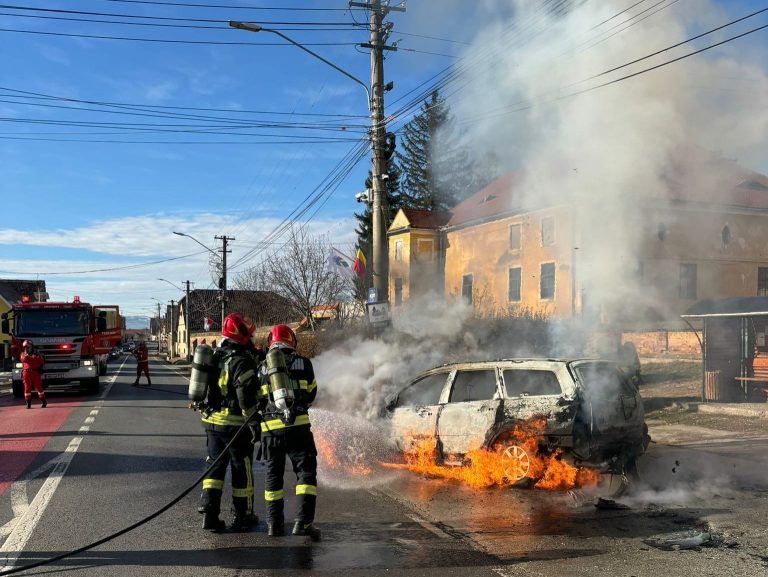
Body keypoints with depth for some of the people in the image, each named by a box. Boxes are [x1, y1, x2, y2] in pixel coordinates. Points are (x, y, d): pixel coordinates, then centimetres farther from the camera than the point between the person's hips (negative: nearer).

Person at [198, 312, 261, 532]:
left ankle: (209, 514, 8)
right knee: (242, 469, 6)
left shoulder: (215, 357, 9)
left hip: (211, 421, 7)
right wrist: (255, 423, -12)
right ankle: (243, 516, 16)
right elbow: (247, 398, -20)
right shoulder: (241, 361, -17)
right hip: (234, 424, -7)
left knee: (215, 465, 13)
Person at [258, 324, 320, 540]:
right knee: (306, 471, 2)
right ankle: (303, 521, -10)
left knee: (273, 474, 15)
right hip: (298, 426, -2)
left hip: (271, 429, 2)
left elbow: (256, 400, 10)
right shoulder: (303, 363, 4)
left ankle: (274, 523, 19)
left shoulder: (263, 368, 6)